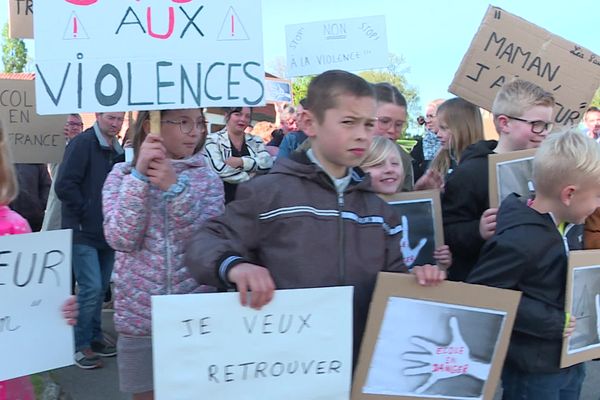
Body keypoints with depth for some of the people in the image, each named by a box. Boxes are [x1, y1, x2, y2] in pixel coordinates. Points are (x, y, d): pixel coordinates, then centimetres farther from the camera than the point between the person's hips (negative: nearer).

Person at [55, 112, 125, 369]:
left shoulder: (118, 149, 11)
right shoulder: (82, 143, -12)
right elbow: (64, 185, -17)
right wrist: (86, 213, -13)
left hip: (106, 232, 7)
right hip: (83, 232, -7)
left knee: (101, 287, 13)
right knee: (90, 287, -9)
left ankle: (94, 337, 27)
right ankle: (80, 345, 4)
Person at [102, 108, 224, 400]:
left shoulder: (207, 177, 1)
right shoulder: (122, 174, 0)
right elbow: (121, 240, -14)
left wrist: (176, 188, -22)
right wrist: (139, 175, -20)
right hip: (139, 318, 0)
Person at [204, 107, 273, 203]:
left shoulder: (255, 141, 14)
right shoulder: (213, 140, 2)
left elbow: (268, 163, -3)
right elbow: (219, 169, -13)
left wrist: (241, 161, -16)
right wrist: (250, 177, -7)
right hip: (226, 200, -3)